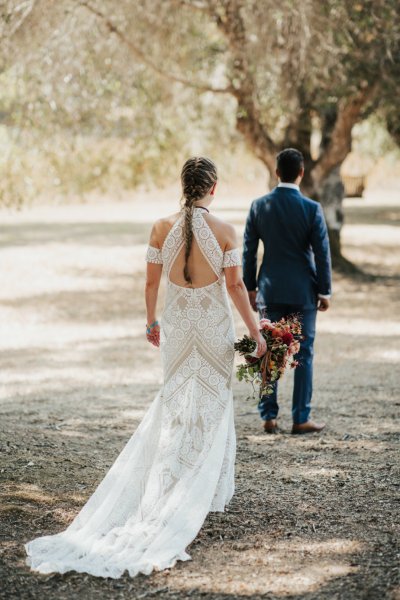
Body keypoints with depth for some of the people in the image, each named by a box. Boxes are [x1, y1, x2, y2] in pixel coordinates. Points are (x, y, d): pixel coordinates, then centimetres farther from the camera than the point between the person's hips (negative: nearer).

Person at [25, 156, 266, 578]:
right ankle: (203, 493, 14)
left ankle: (167, 491, 13)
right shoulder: (224, 231, -11)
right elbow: (235, 286, -9)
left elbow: (151, 281, 1)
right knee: (211, 406, 11)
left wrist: (151, 321, 17)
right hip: (214, 325, -2)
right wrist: (255, 331, -1)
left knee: (174, 401, 16)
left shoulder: (162, 228, -5)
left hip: (175, 325, 2)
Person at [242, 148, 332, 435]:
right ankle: (301, 419, 6)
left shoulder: (259, 206, -3)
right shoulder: (311, 209, -11)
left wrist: (250, 287, 12)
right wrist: (325, 291, 2)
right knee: (303, 354, 4)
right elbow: (322, 252, -8)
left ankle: (269, 416, 11)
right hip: (303, 291, -3)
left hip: (270, 290, 3)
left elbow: (249, 250, 3)